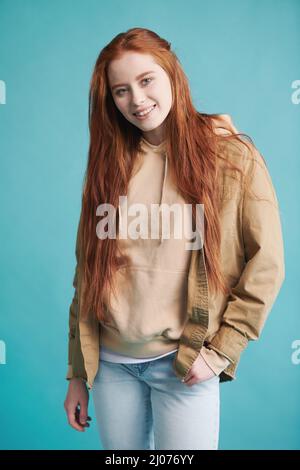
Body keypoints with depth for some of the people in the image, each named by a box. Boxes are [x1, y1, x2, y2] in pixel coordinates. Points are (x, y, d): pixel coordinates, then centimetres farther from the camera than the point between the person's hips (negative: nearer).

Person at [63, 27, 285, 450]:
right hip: (110, 362, 4)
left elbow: (266, 264, -6)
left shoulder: (232, 155, -7)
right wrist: (77, 372, 7)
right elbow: (88, 274, 5)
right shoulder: (109, 162, 4)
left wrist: (221, 350, -10)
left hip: (184, 364, -3)